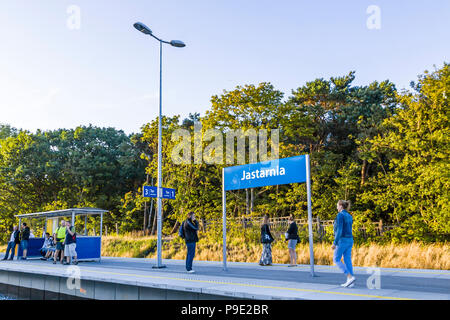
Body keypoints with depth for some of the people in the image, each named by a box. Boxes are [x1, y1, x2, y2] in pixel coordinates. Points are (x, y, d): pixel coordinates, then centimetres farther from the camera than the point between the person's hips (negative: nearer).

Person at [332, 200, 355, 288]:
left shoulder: (340, 215, -14)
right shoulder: (349, 216, 14)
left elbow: (339, 230, -20)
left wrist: (334, 243, -17)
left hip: (342, 240, -8)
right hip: (349, 240, 8)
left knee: (336, 260, 2)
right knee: (347, 260, 8)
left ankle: (350, 277, -8)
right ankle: (349, 282, 5)